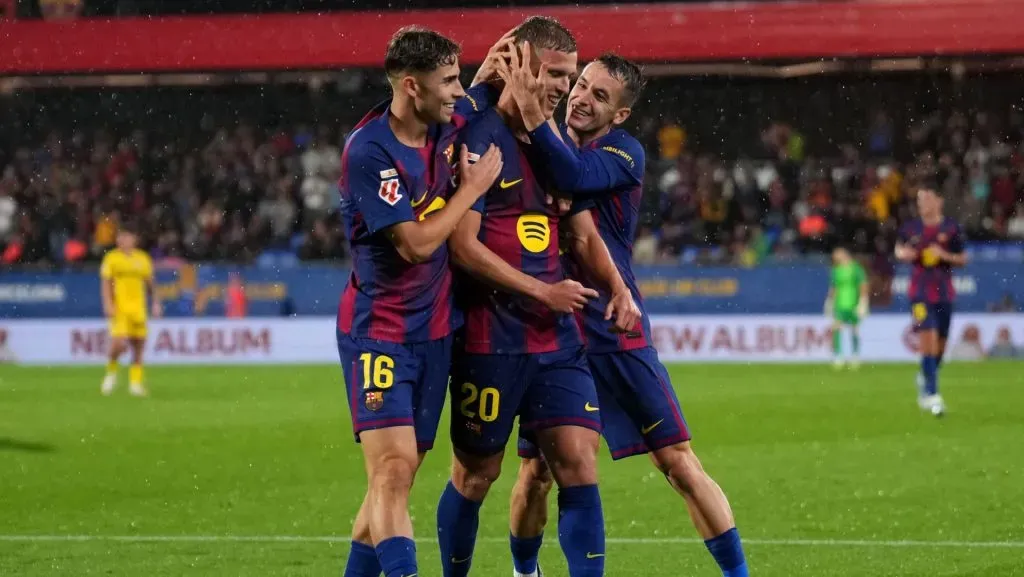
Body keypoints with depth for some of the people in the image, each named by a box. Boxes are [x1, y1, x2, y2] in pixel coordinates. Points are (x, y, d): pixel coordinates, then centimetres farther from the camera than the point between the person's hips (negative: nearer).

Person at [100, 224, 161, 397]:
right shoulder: (111, 258, 1)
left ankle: (135, 383, 10)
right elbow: (105, 284, -1)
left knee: (139, 347, 2)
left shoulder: (143, 258, 11)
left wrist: (156, 303, 9)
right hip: (119, 309, -4)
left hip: (138, 309, 4)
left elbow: (150, 284, 18)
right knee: (119, 343, -19)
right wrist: (108, 305, -12)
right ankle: (111, 371, 8)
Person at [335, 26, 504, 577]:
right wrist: (474, 187, -10)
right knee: (394, 464, -18)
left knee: (399, 472, 8)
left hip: (434, 326, 7)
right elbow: (417, 243, -20)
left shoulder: (448, 123, 2)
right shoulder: (367, 151, -19)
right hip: (379, 329, -7)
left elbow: (488, 93, 27)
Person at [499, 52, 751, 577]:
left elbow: (574, 176, -24)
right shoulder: (533, 149, 8)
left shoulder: (624, 153, -5)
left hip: (616, 337, -3)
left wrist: (531, 113, -35)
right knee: (535, 473, 5)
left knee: (679, 462, -5)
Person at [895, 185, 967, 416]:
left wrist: (945, 255, -15)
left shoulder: (952, 228, -1)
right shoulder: (911, 228, 0)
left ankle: (924, 379, 38)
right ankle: (932, 394, -16)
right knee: (928, 340, -16)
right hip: (920, 293, -2)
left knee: (940, 344, 10)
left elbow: (962, 259, 3)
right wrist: (904, 254, -6)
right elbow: (899, 249, 17)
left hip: (944, 293, 2)